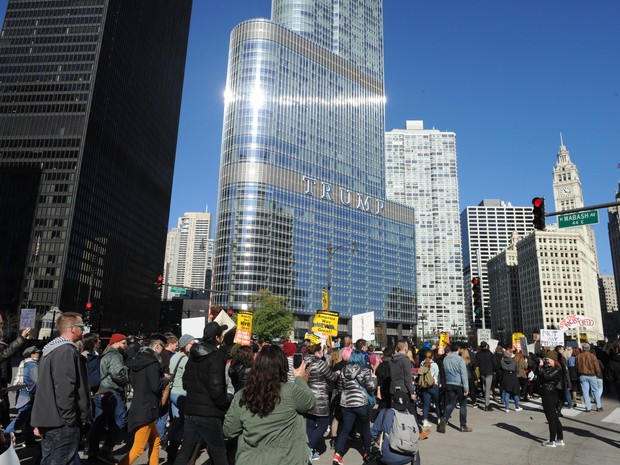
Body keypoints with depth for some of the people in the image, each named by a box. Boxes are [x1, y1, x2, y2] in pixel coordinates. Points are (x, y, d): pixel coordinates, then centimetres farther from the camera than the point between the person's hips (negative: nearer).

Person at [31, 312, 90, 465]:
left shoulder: (50, 350, 15)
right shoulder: (67, 351, -16)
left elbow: (45, 386, 20)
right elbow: (64, 388, -23)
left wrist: (40, 420, 23)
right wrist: (70, 420, -18)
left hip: (48, 419, 10)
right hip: (62, 423, -10)